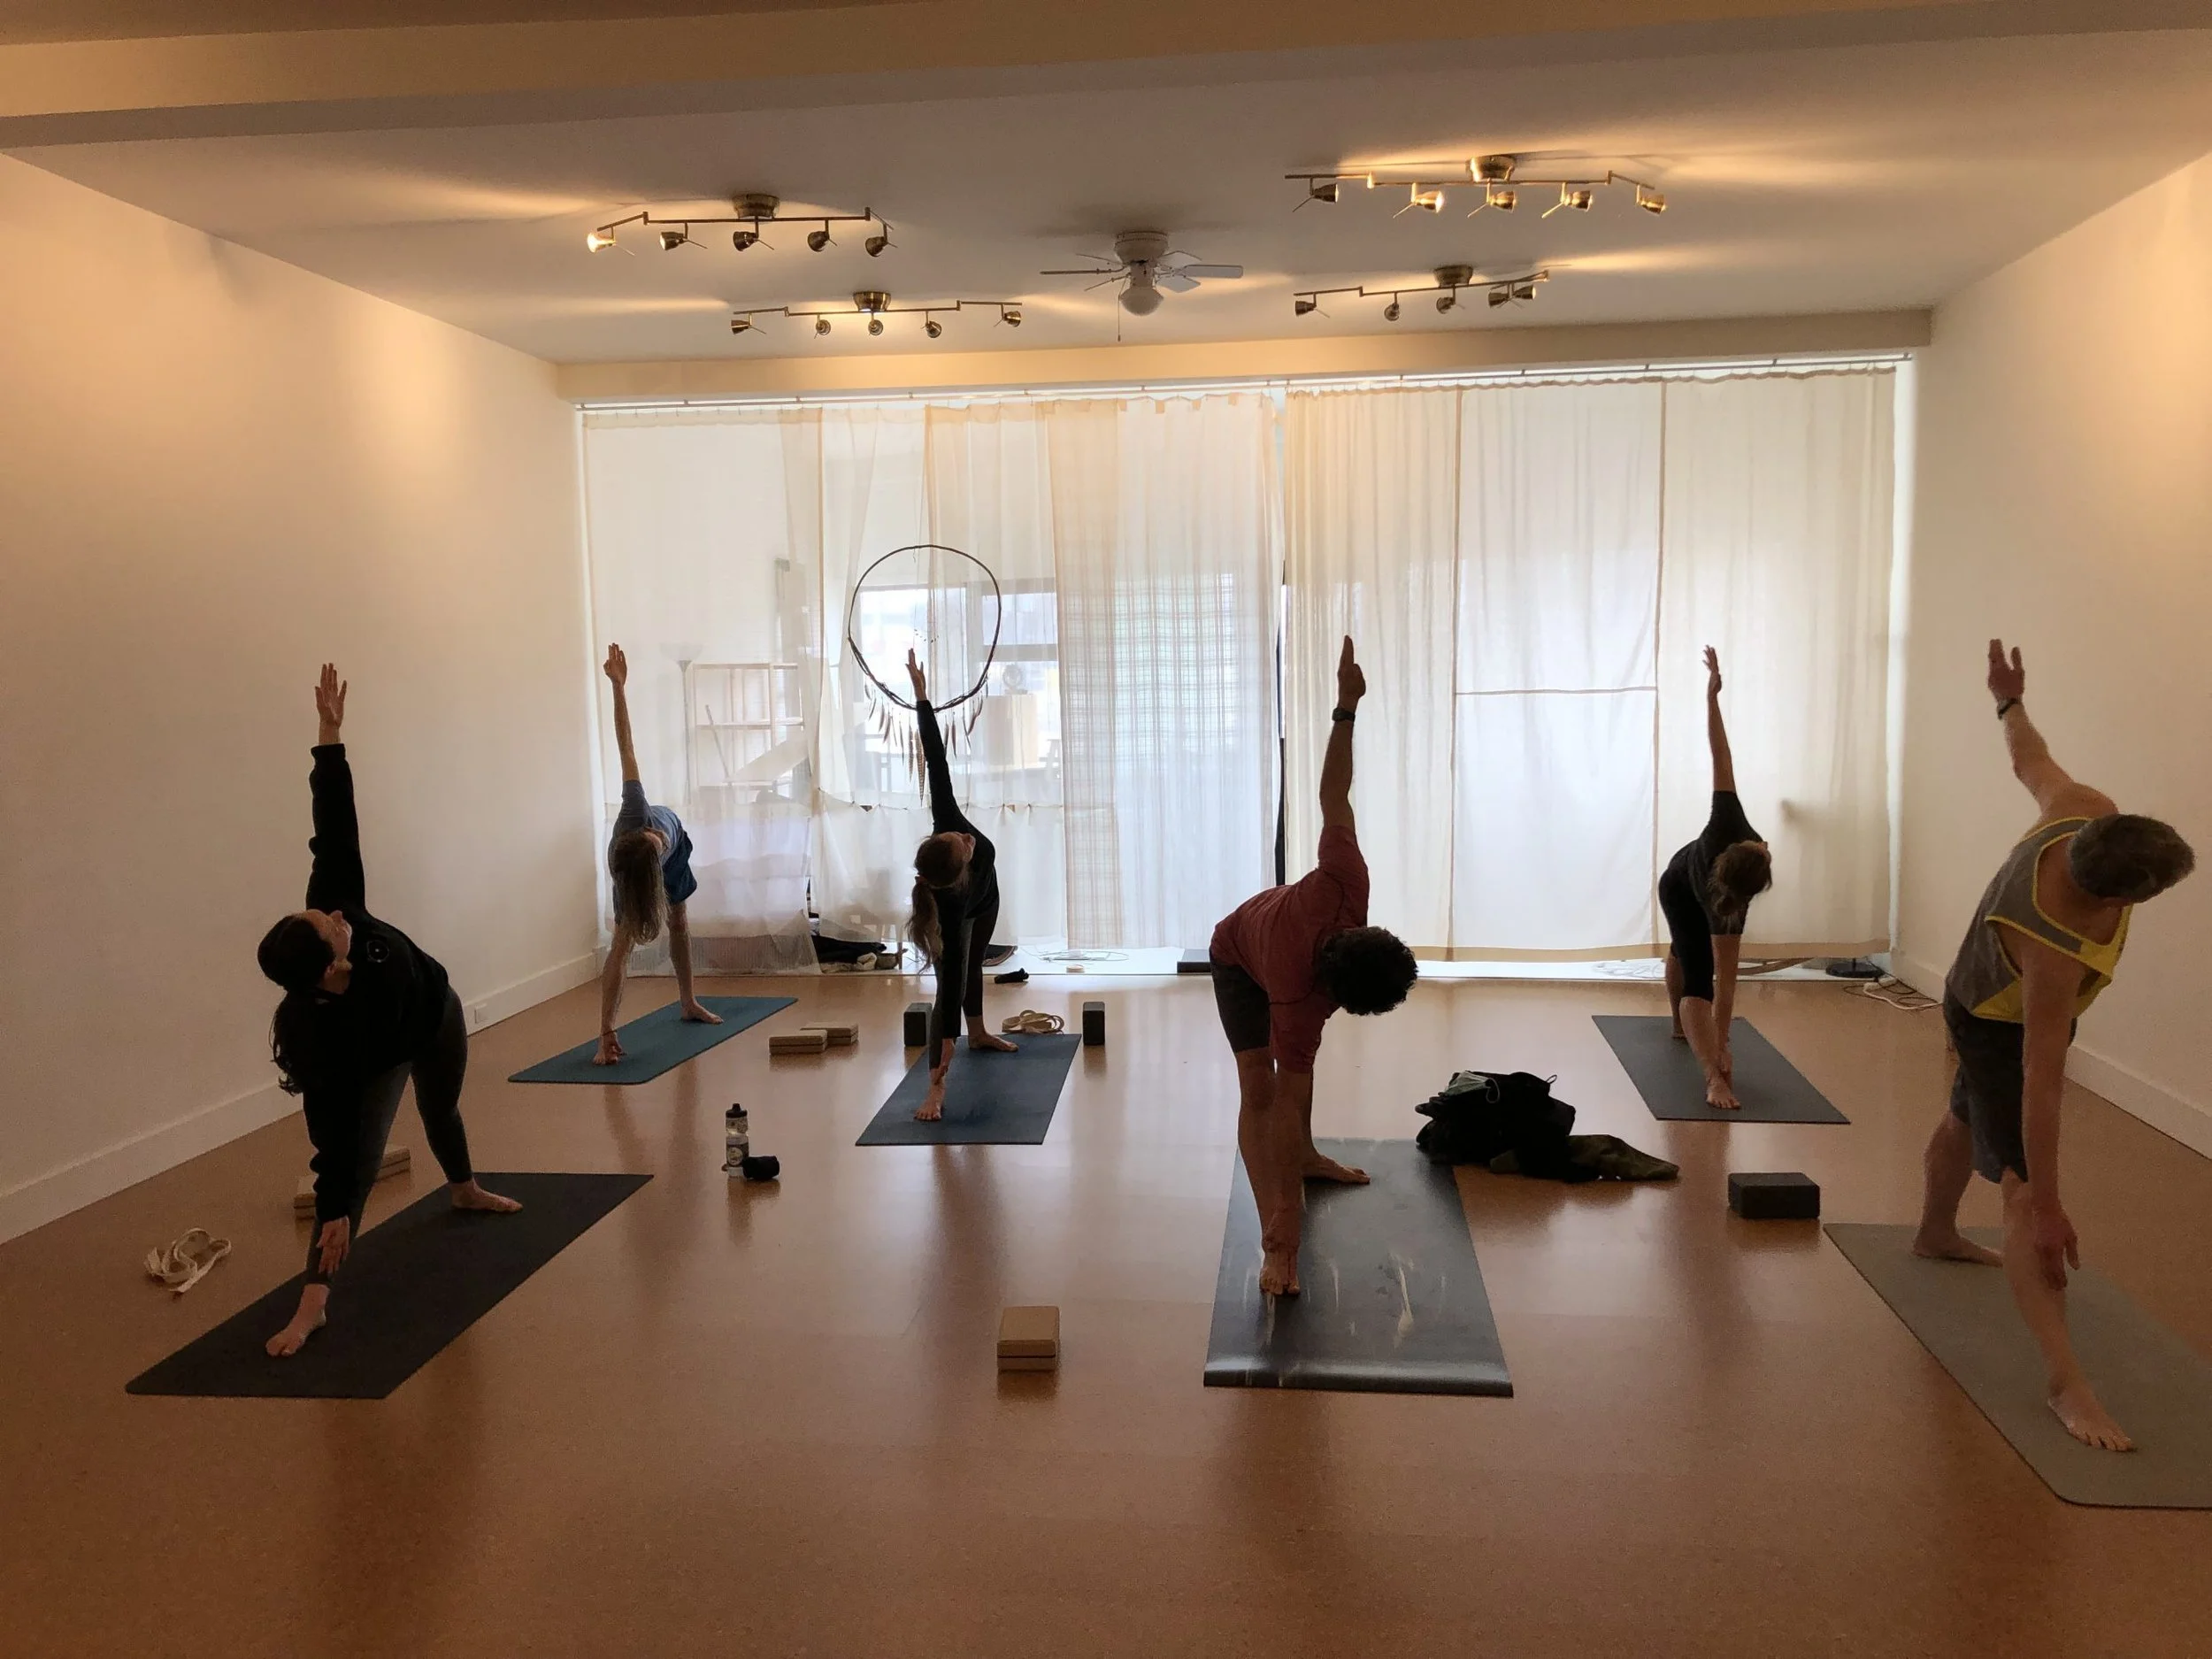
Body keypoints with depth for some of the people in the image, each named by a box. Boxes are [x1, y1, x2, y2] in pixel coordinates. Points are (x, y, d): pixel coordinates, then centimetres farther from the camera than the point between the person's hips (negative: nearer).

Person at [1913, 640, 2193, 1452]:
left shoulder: (2086, 811, -28)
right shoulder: (2057, 955, -45)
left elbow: (2030, 760, -7)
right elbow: (2041, 1083, -41)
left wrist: (2009, 702, 15)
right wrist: (2048, 1209, -37)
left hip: (1988, 1001, 9)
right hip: (1997, 1028, -9)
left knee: (1966, 1123, 30)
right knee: (2024, 1189, -17)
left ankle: (1936, 1234, 56)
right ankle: (2063, 1378, -21)